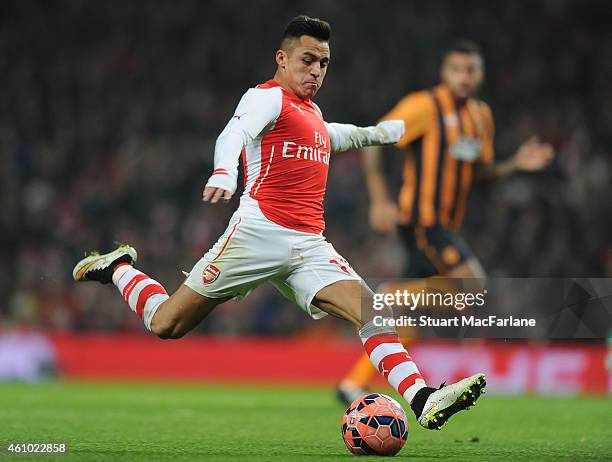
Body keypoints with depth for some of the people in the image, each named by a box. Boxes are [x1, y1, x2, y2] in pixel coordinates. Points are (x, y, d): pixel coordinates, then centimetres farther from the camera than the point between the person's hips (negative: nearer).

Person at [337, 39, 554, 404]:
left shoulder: (482, 116, 13)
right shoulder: (424, 106, -10)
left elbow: (479, 171, 22)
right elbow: (373, 142, -10)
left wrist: (517, 164, 4)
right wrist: (380, 200, -17)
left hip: (446, 227, 8)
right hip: (421, 219, -8)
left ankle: (354, 385, 13)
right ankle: (394, 296, -4)